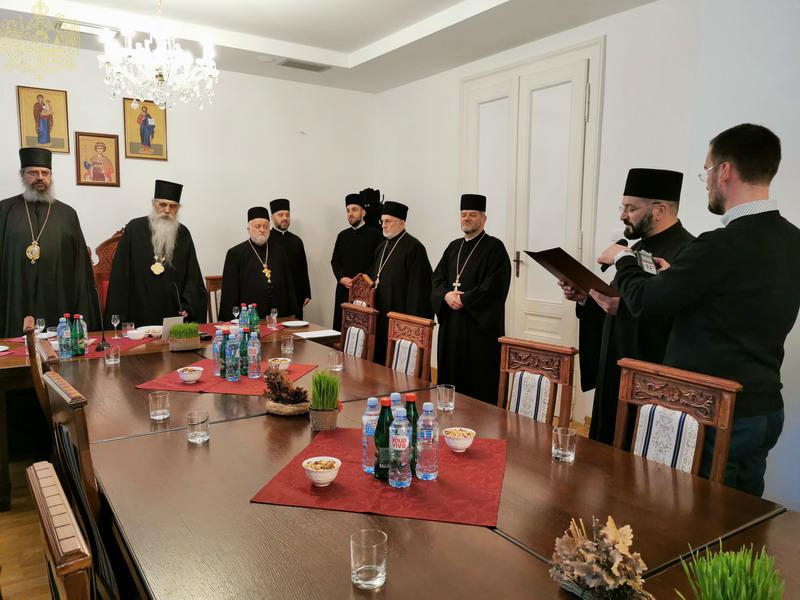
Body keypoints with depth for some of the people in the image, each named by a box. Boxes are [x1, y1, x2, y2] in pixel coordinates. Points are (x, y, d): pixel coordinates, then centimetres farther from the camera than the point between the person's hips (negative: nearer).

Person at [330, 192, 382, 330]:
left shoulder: (374, 234, 0)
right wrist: (341, 278, -3)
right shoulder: (342, 235, 17)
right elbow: (335, 261, 15)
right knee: (341, 326, 2)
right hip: (344, 289, 5)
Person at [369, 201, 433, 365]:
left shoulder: (413, 247, -13)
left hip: (400, 314, -8)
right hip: (380, 314, 8)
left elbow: (417, 286, -17)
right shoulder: (382, 246, 14)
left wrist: (412, 320, -19)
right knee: (379, 358, 13)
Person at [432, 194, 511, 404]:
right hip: (451, 323, 6)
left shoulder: (494, 248, -6)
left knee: (478, 380, -1)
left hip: (480, 324, -6)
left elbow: (494, 286, -15)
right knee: (451, 375, 11)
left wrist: (463, 300, -14)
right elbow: (437, 278, 12)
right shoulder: (454, 247, 15)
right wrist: (446, 295, -8)